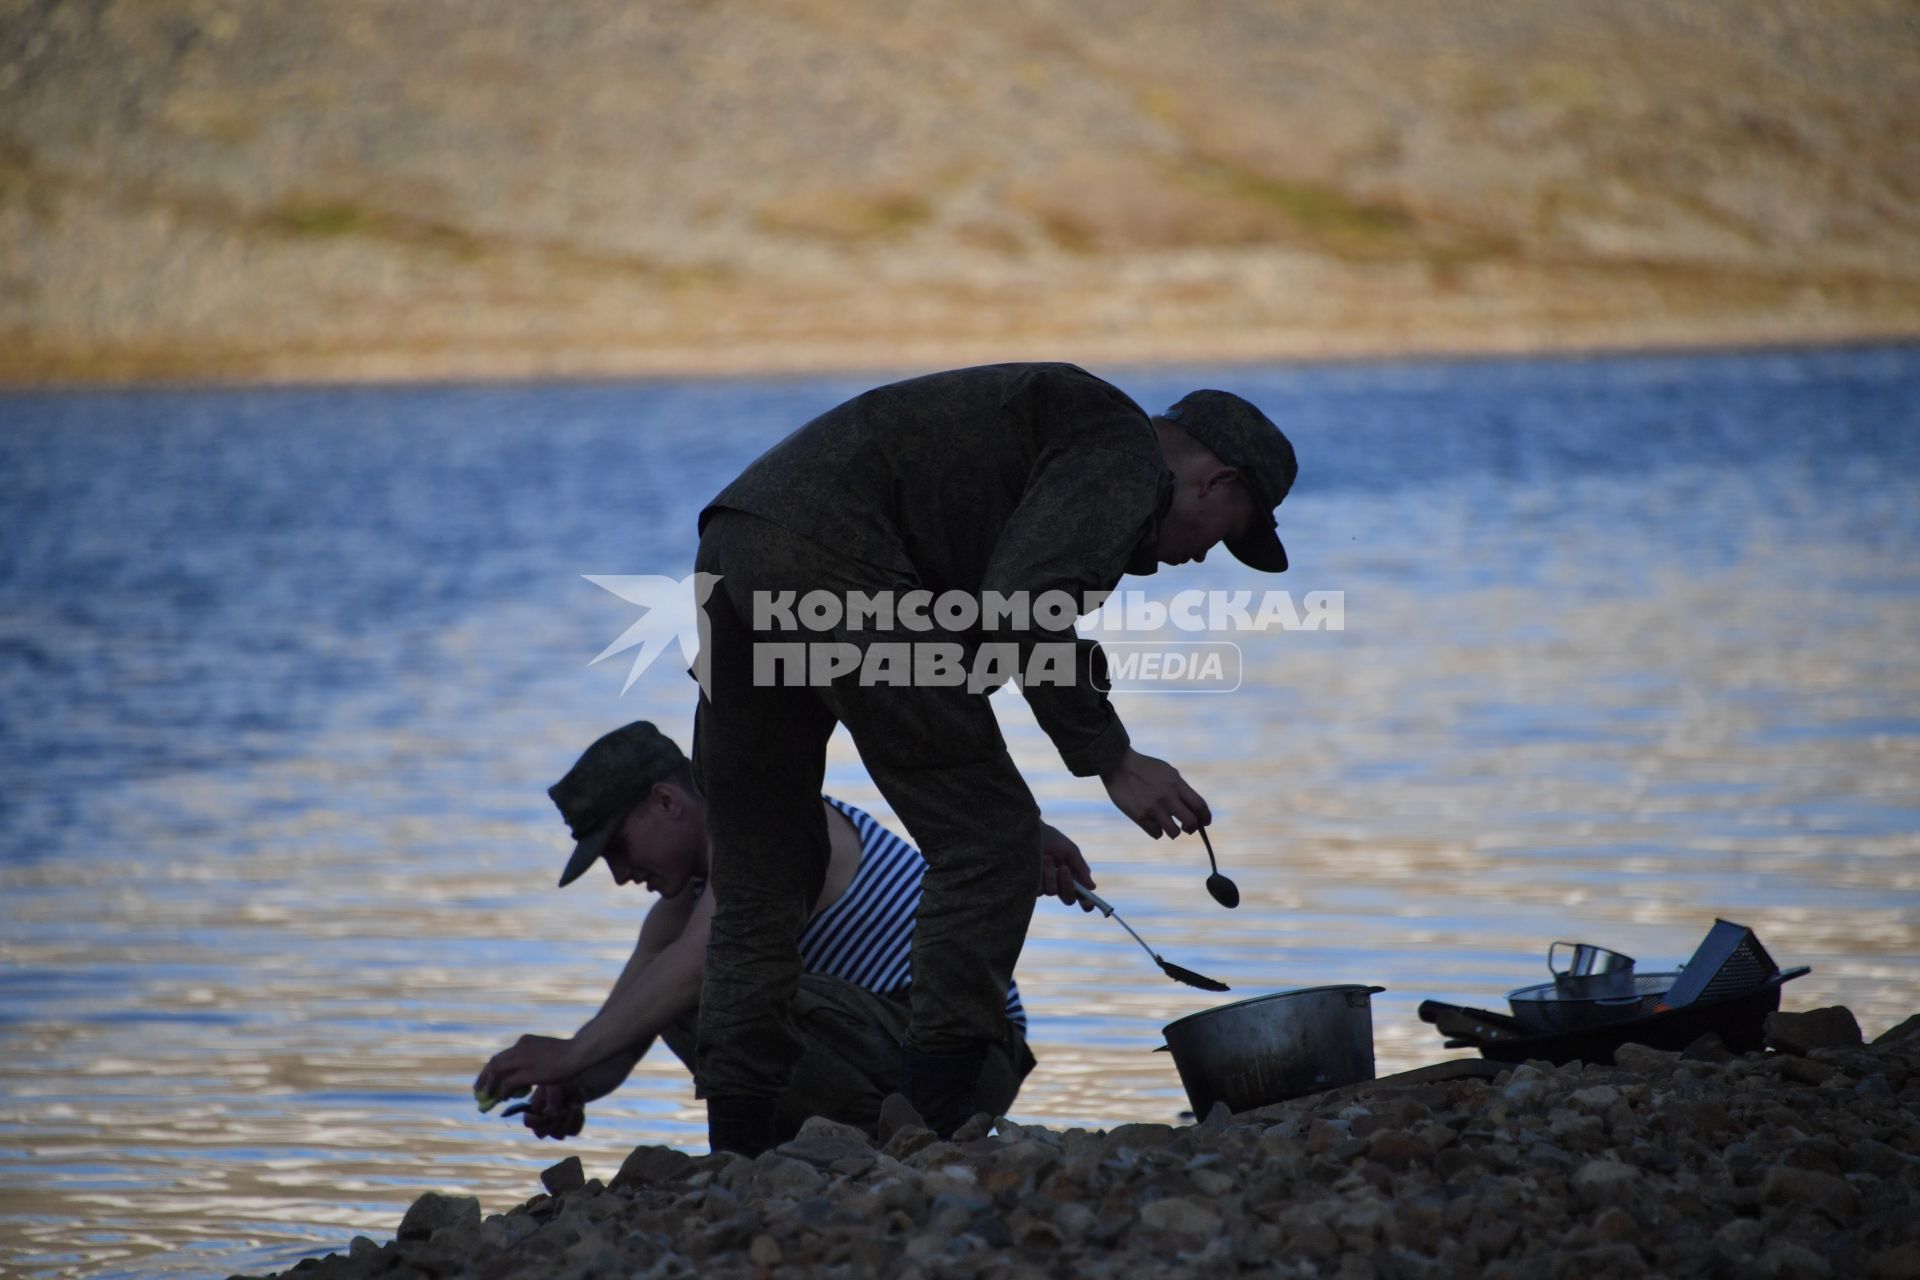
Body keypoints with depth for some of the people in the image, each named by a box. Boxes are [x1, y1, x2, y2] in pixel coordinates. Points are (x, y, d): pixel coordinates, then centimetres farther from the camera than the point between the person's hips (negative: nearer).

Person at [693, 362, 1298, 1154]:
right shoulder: (1128, 455, 3)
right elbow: (1024, 608, -15)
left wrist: (1000, 812, 43)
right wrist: (1113, 761, -7)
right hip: (830, 558, -10)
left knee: (759, 882, 14)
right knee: (987, 841, 0)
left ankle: (737, 1142, 13)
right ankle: (941, 1117, -2)